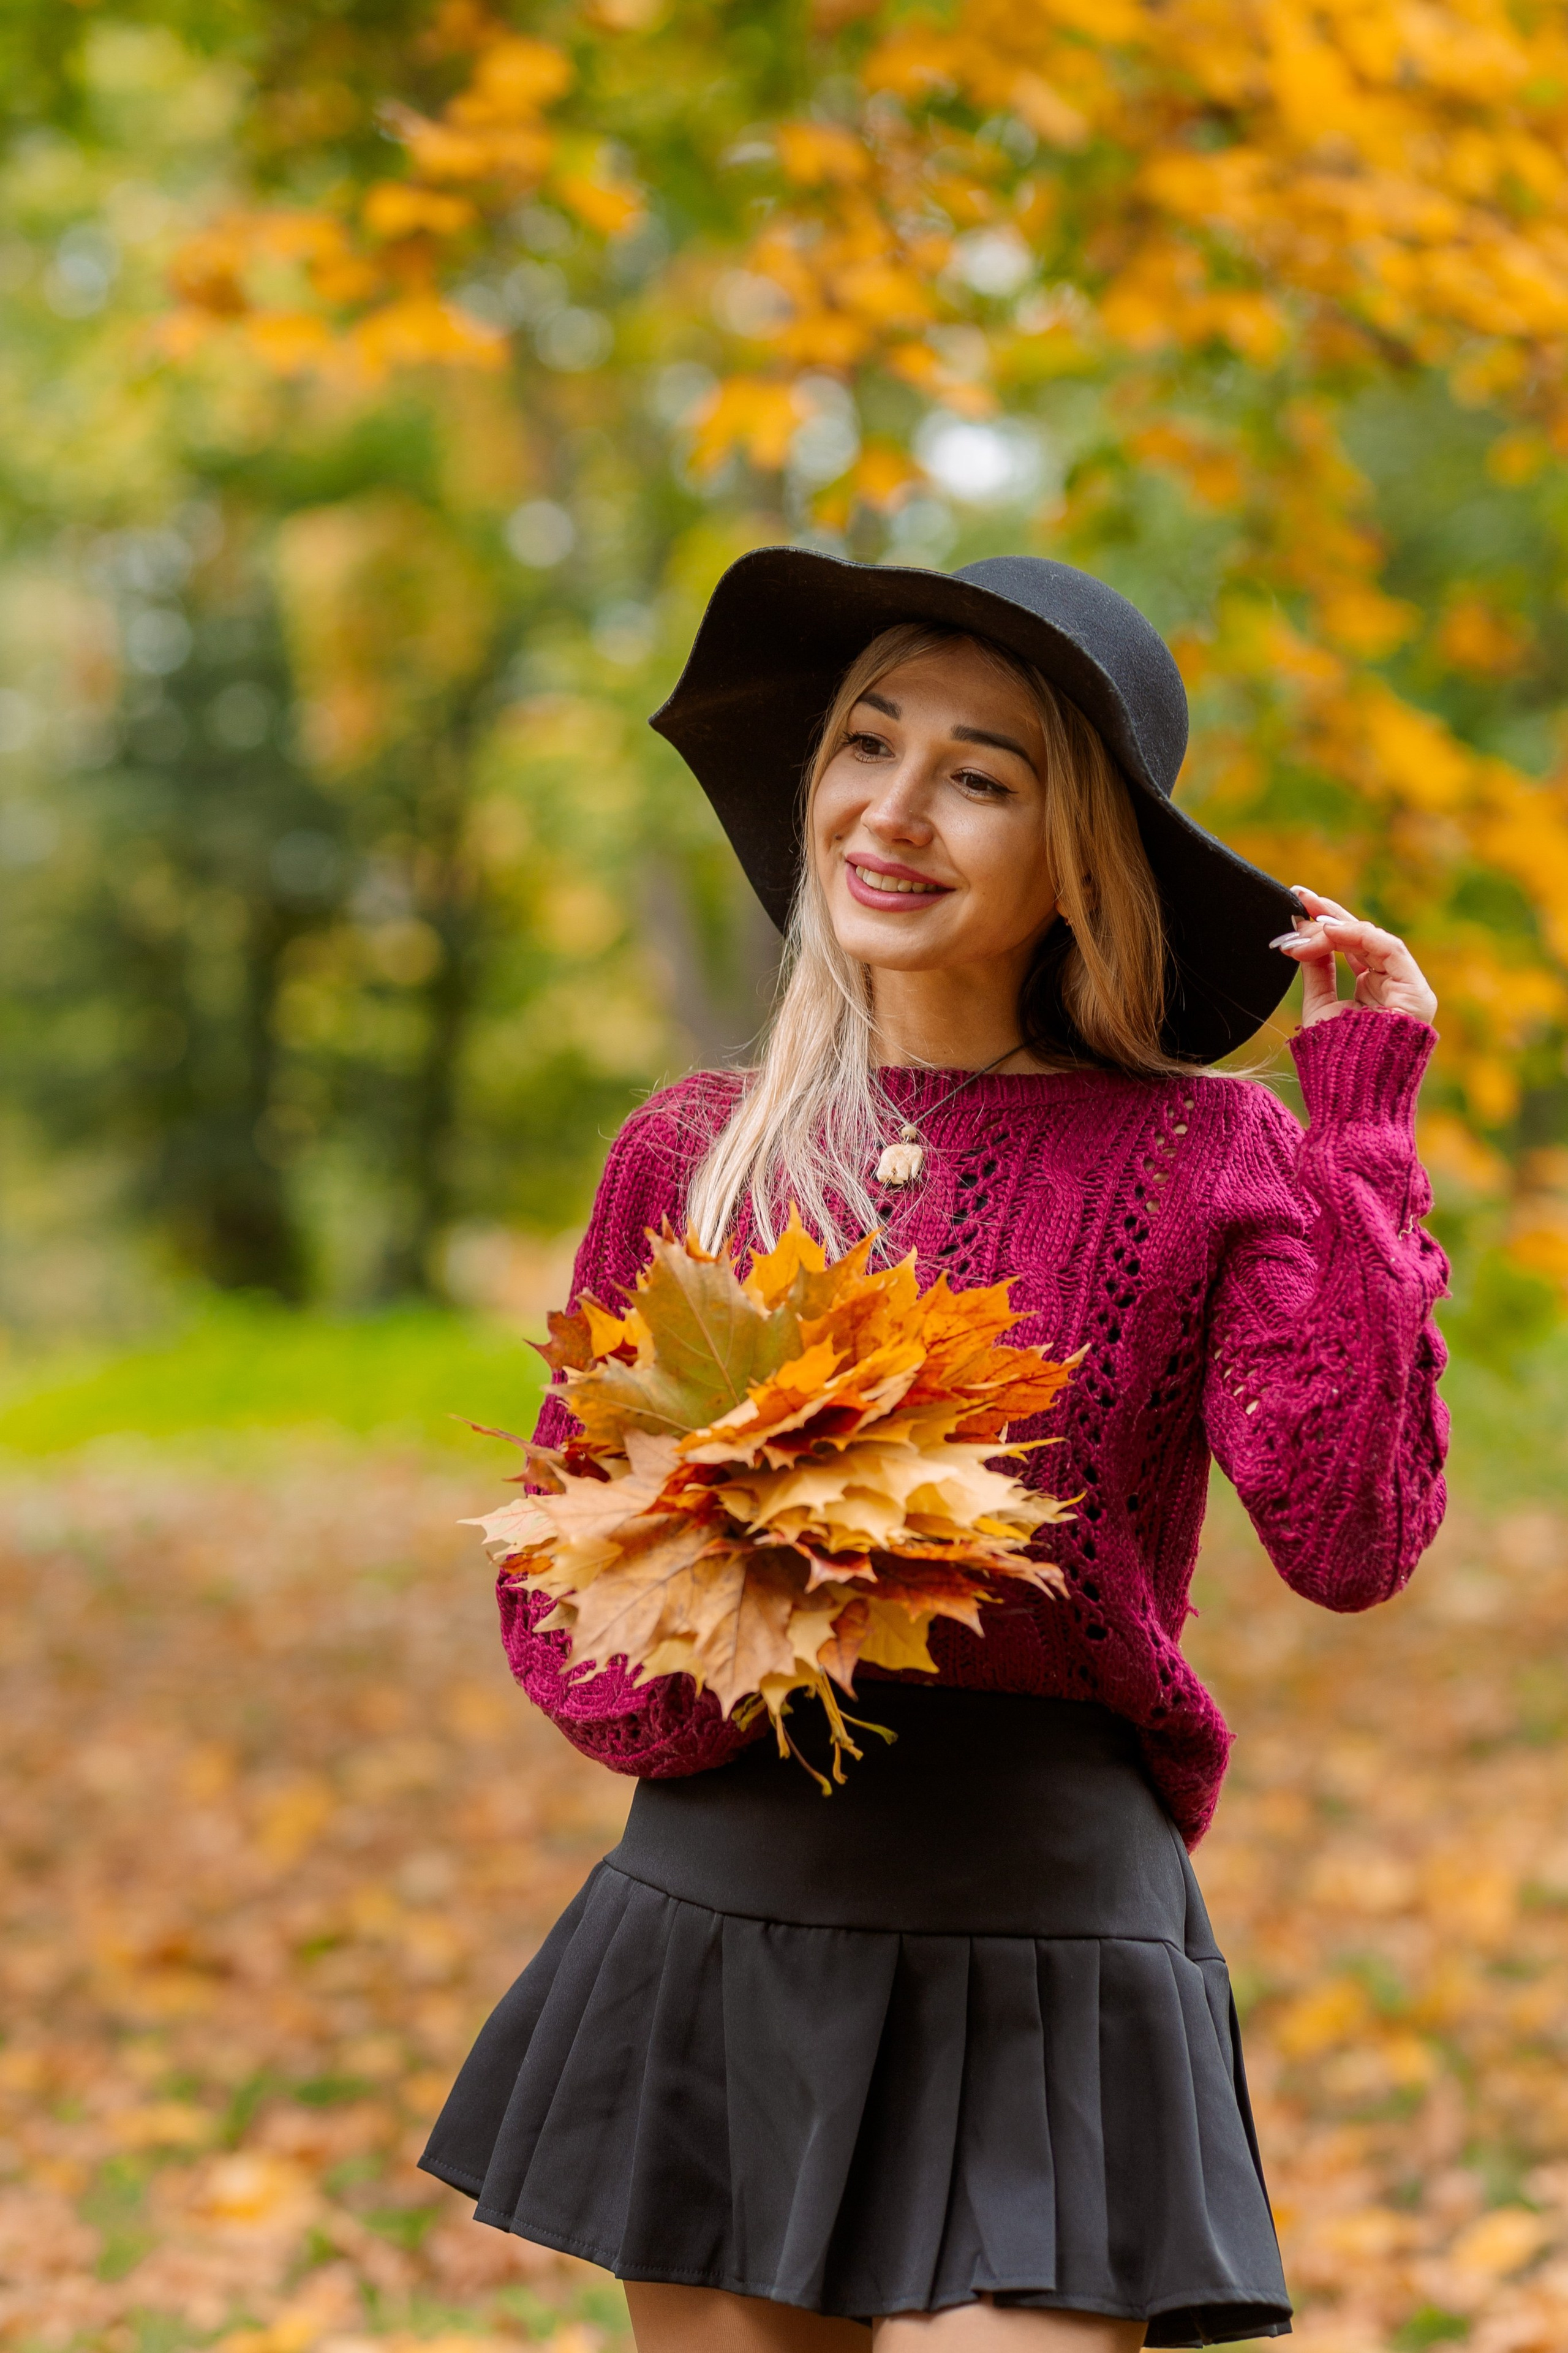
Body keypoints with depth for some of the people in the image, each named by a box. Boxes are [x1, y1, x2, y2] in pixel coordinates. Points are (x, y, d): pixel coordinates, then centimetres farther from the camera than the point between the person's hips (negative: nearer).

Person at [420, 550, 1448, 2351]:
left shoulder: (1201, 1156, -3)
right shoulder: (691, 1153, 4)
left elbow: (1351, 1536, -17)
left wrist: (1365, 1124, -13)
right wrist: (692, 1686, -13)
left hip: (1037, 1958, -3)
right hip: (713, 1920, 3)